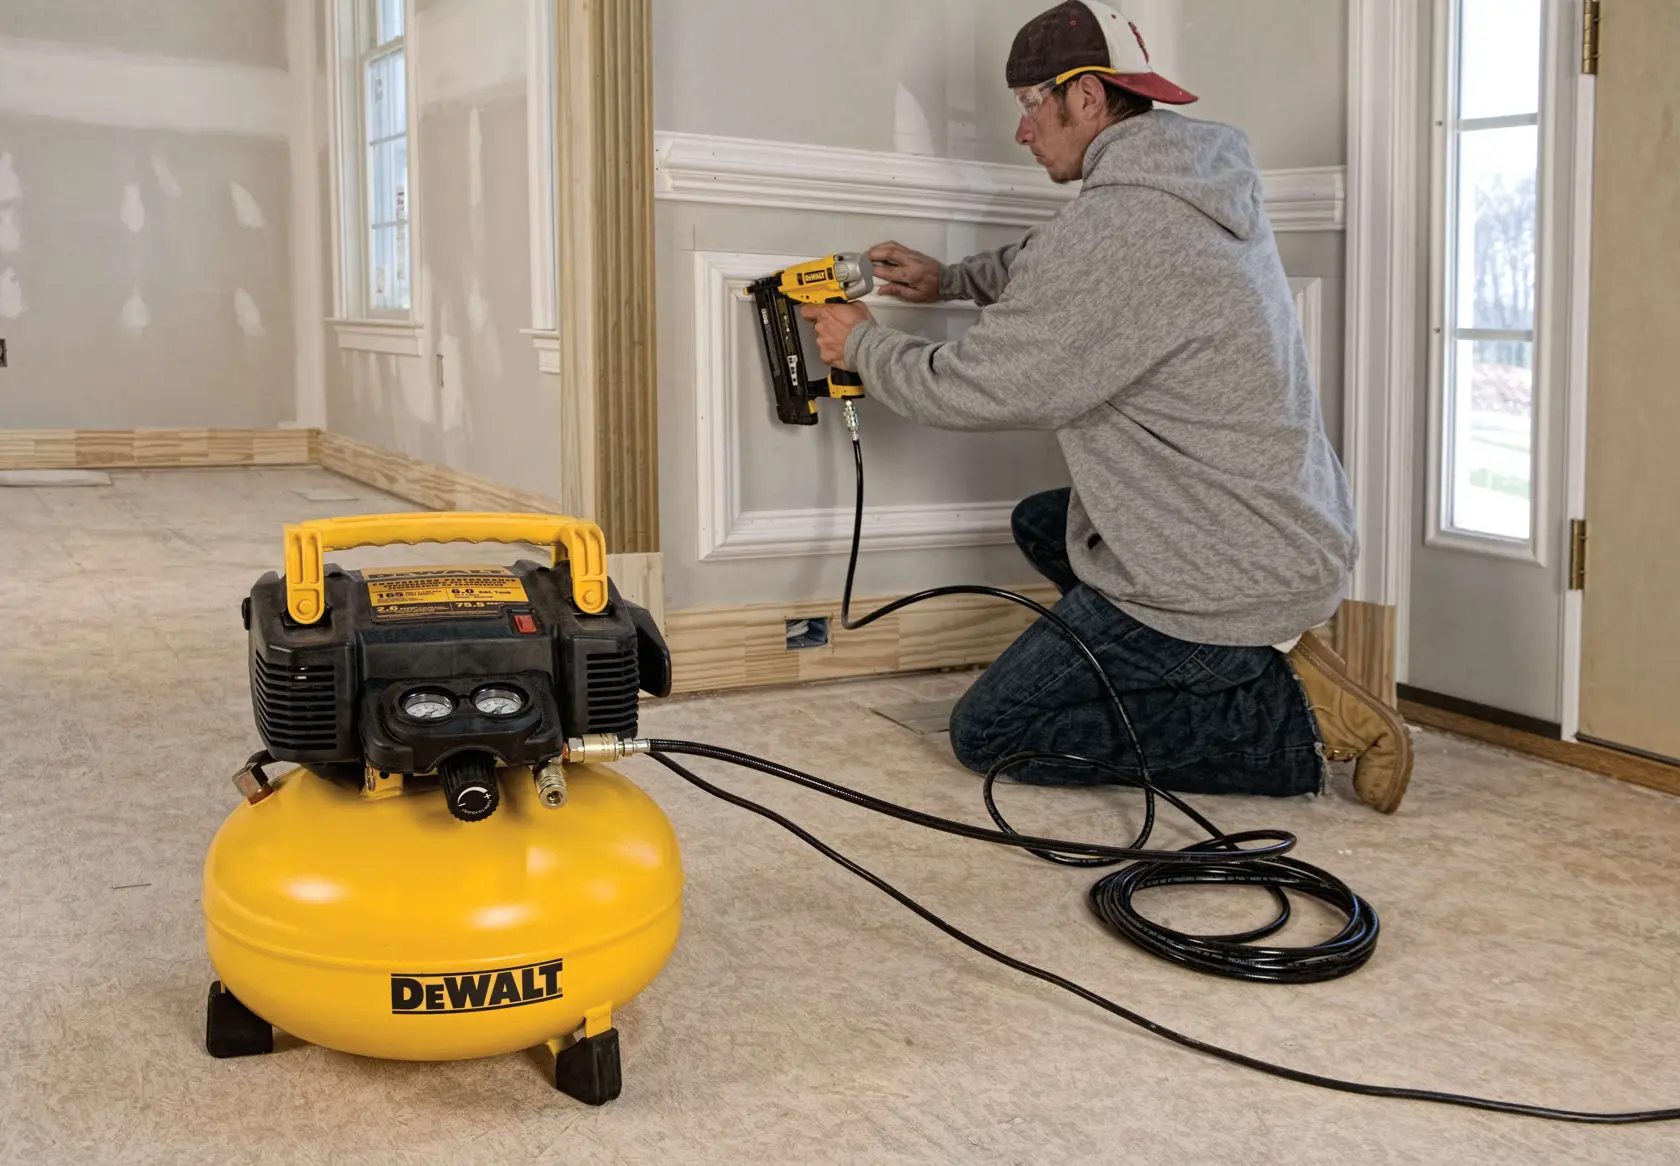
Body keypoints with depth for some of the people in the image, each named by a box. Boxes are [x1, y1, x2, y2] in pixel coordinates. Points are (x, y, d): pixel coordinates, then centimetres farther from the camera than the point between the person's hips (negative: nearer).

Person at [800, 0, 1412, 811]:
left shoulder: (1115, 228, -24)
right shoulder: (1199, 182, 6)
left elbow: (974, 389, -16)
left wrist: (863, 345, 2)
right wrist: (950, 280, 19)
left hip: (1226, 577, -10)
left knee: (987, 734, 1)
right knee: (1039, 525, 30)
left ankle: (1292, 721, -5)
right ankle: (1252, 664, 12)